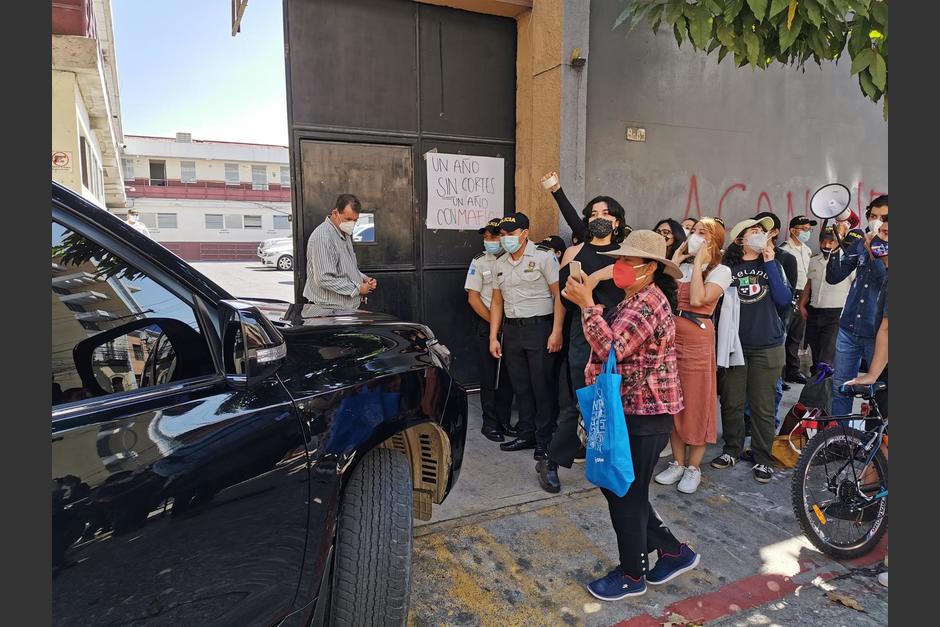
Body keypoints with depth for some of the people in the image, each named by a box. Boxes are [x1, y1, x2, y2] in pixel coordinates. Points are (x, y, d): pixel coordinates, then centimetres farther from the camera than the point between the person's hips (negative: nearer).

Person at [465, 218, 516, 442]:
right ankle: (490, 423, 13)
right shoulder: (479, 262, 0)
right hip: (487, 323, -1)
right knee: (489, 375, 3)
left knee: (508, 374, 8)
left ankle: (504, 420, 20)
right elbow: (473, 297, -2)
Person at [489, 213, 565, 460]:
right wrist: (493, 337, 9)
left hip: (539, 328, -6)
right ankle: (526, 435, 25)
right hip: (511, 330, 6)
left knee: (542, 386, 0)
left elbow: (558, 295, -9)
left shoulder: (543, 256, -6)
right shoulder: (500, 264, 12)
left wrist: (556, 332, -16)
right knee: (520, 386, 12)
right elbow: (497, 302, 15)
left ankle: (545, 440, 12)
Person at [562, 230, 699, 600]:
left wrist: (587, 305, -24)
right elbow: (615, 350, 21)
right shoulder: (636, 300, 16)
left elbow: (611, 348, -30)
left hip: (644, 415, -11)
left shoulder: (647, 303, -19)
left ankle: (632, 575, 23)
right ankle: (673, 551, 30)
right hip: (629, 410, 11)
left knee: (626, 494, 3)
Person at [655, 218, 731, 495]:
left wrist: (699, 263, -10)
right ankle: (677, 462, 22)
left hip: (698, 339, -5)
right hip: (670, 335, 5)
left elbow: (698, 300, -18)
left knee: (696, 401, 2)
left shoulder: (721, 270, -1)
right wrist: (676, 259, 3)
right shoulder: (681, 265, 15)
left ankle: (694, 467, 16)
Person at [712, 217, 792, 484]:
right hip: (734, 345, 0)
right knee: (731, 402, 6)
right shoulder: (727, 267, 2)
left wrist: (770, 263, -8)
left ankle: (763, 459, 16)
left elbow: (784, 300, -7)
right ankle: (732, 449, 24)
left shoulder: (773, 265, 7)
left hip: (767, 347, 0)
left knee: (763, 406, 4)